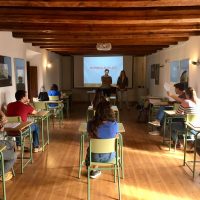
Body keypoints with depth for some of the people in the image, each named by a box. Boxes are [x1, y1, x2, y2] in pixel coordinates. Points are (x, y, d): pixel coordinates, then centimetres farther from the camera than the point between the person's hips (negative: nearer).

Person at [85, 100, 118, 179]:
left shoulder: (91, 124, -24)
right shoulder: (114, 124, -24)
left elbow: (90, 136, -5)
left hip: (95, 156, 0)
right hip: (109, 156, 1)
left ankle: (93, 171, 54)